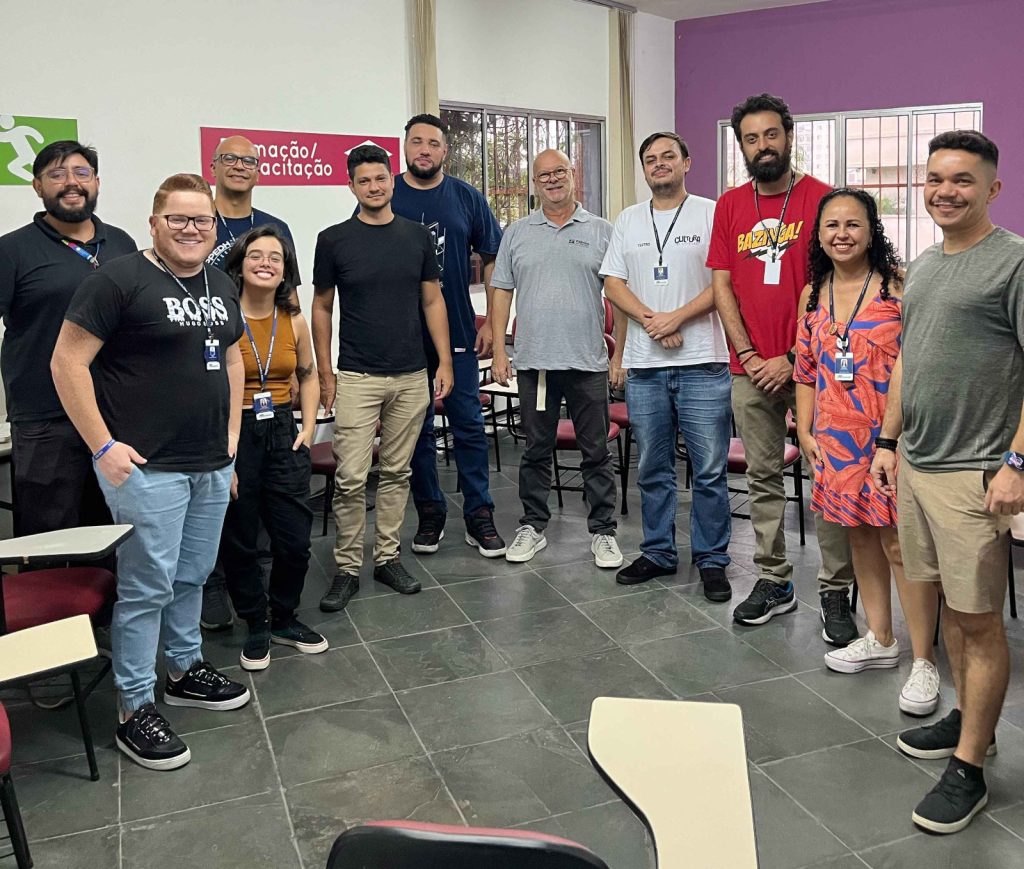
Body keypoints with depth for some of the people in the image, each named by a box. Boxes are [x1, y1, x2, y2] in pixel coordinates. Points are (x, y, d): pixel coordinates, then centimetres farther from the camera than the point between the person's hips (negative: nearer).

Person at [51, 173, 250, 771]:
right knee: (148, 586, -1)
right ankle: (136, 710, 14)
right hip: (147, 466, -7)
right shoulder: (120, 279, -10)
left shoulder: (221, 285, 12)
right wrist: (104, 445, -14)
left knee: (193, 576, 18)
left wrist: (231, 436, 14)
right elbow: (68, 363, -11)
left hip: (213, 465, 7)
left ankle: (187, 671, 36)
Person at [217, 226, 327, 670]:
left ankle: (284, 619, 30)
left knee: (295, 539, 5)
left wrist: (309, 425, 8)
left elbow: (308, 375, 19)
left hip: (282, 433, 4)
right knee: (239, 541, 8)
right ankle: (256, 625, 29)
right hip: (233, 435, -4)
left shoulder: (294, 322, 4)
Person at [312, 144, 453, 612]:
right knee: (350, 478, -4)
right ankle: (347, 568, 10)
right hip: (357, 378, -2)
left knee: (397, 472, 11)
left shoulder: (417, 236, 5)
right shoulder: (333, 239, -2)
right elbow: (321, 308, 4)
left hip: (412, 377, 3)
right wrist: (325, 373, -1)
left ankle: (387, 557, 23)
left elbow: (432, 300, 8)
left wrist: (445, 361, 1)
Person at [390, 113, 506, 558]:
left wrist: (491, 322, 0)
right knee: (417, 430, 8)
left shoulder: (466, 198, 4)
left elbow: (492, 261, 7)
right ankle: (430, 515, 21)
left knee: (469, 426, 2)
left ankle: (479, 517, 12)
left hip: (459, 334, 0)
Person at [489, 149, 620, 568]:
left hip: (588, 361, -1)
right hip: (534, 360, 1)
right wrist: (498, 350, 1)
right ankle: (532, 526, 24)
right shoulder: (517, 233, 9)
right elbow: (502, 292, 8)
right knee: (536, 450, 11)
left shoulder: (600, 231, 5)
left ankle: (603, 531, 16)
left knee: (596, 452, 5)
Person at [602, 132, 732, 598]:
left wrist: (678, 317, -15)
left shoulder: (712, 213, 2)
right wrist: (650, 320, -8)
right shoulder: (628, 220, 14)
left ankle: (711, 559, 13)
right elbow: (613, 283, 7)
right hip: (644, 364, 4)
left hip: (702, 363, -3)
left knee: (710, 469, 0)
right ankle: (658, 553, 24)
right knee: (652, 468, 11)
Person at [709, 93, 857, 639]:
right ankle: (773, 581, 21)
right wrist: (749, 355, -3)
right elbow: (722, 285, 6)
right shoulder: (730, 205, 10)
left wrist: (793, 358, -10)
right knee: (763, 479, 9)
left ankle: (835, 592, 11)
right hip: (750, 369, 4)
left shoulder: (821, 199, -2)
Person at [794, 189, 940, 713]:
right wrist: (805, 432, 7)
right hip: (837, 438, 6)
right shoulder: (812, 296, 9)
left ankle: (923, 661, 10)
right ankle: (879, 640, 31)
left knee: (899, 544, -3)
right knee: (860, 537, 15)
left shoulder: (898, 286, -8)